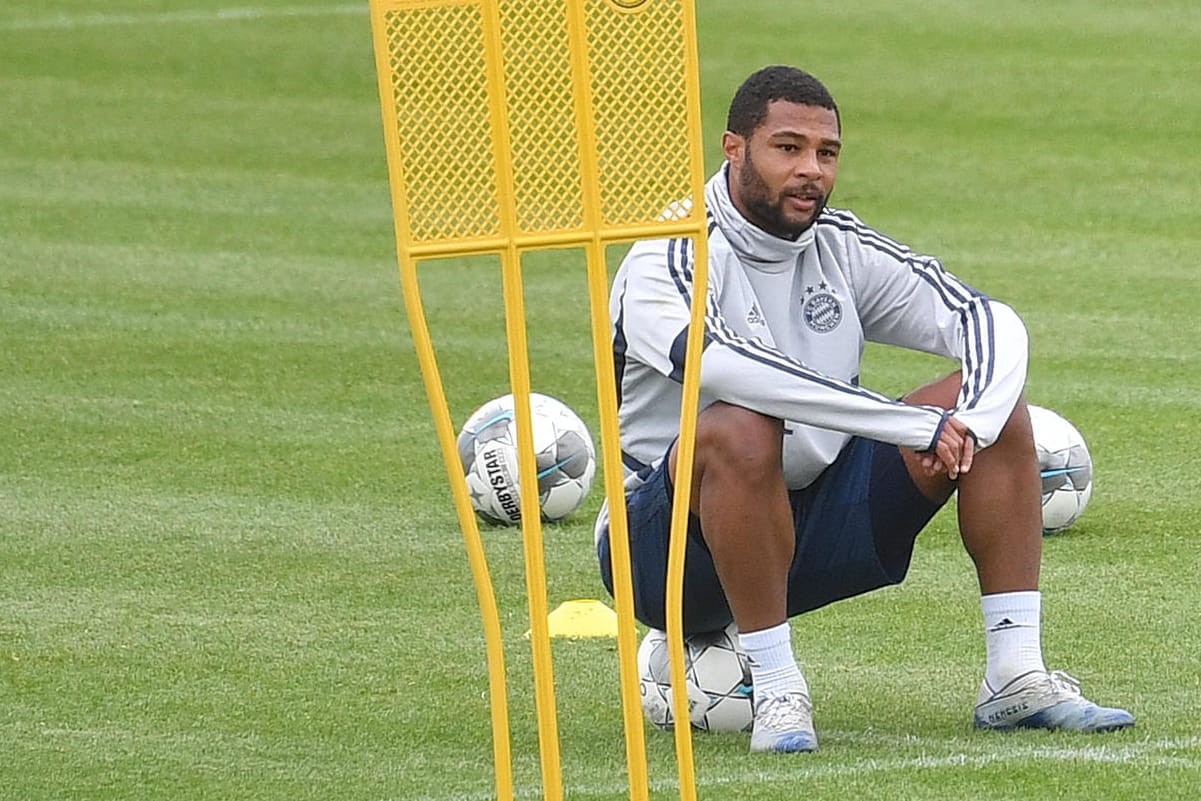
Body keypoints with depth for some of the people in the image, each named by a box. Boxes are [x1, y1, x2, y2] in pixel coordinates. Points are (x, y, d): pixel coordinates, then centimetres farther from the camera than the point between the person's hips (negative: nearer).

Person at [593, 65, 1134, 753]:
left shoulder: (842, 249, 4)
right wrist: (918, 425, -38)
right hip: (672, 543, -6)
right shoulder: (672, 258, -15)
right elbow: (719, 364, -36)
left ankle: (1017, 676, -9)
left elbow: (991, 323, 0)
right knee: (741, 431, -39)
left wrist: (968, 426, -24)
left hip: (813, 528, 6)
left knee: (998, 405, -5)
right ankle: (777, 691, -29)